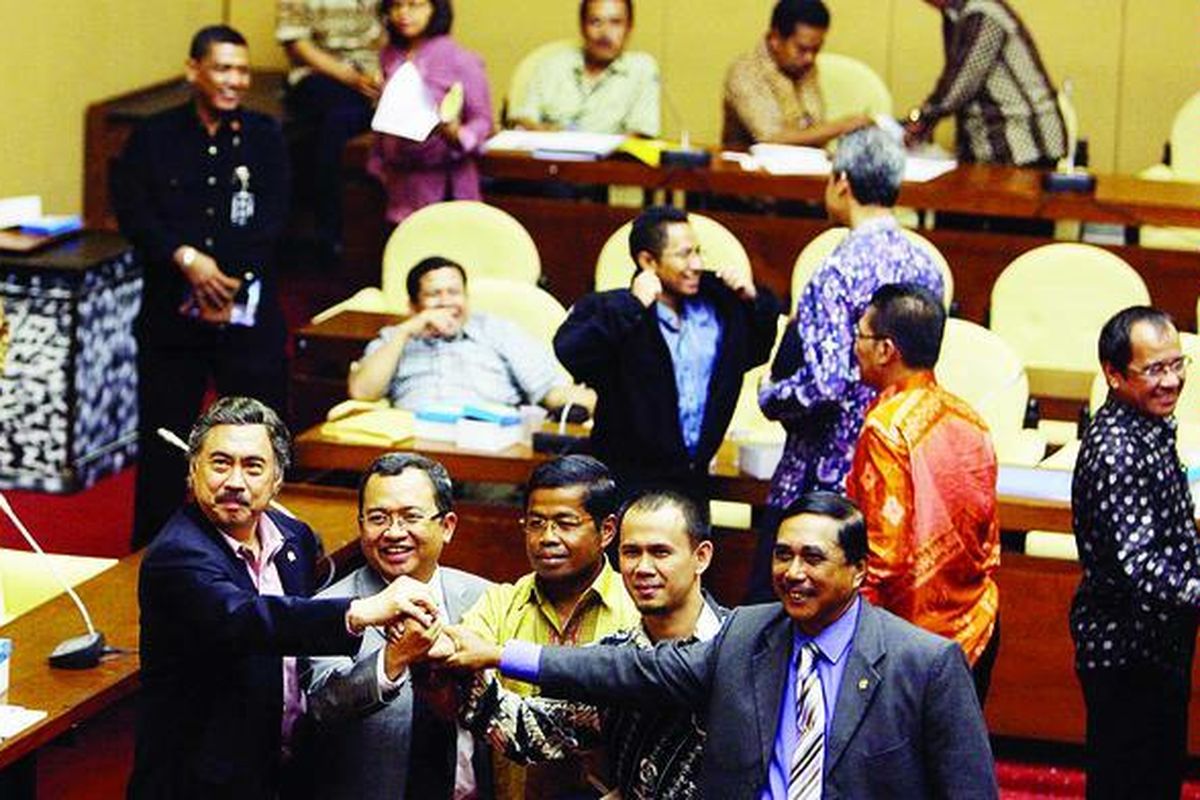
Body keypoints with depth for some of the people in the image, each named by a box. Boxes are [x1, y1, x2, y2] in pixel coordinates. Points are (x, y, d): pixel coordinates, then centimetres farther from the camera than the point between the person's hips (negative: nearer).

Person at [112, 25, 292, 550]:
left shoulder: (264, 136, 5)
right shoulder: (154, 138, 4)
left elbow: (272, 218, -5)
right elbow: (132, 211, -8)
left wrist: (225, 276, -16)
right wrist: (186, 259, -22)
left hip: (249, 313, 0)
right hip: (171, 312, 0)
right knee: (164, 435, 6)